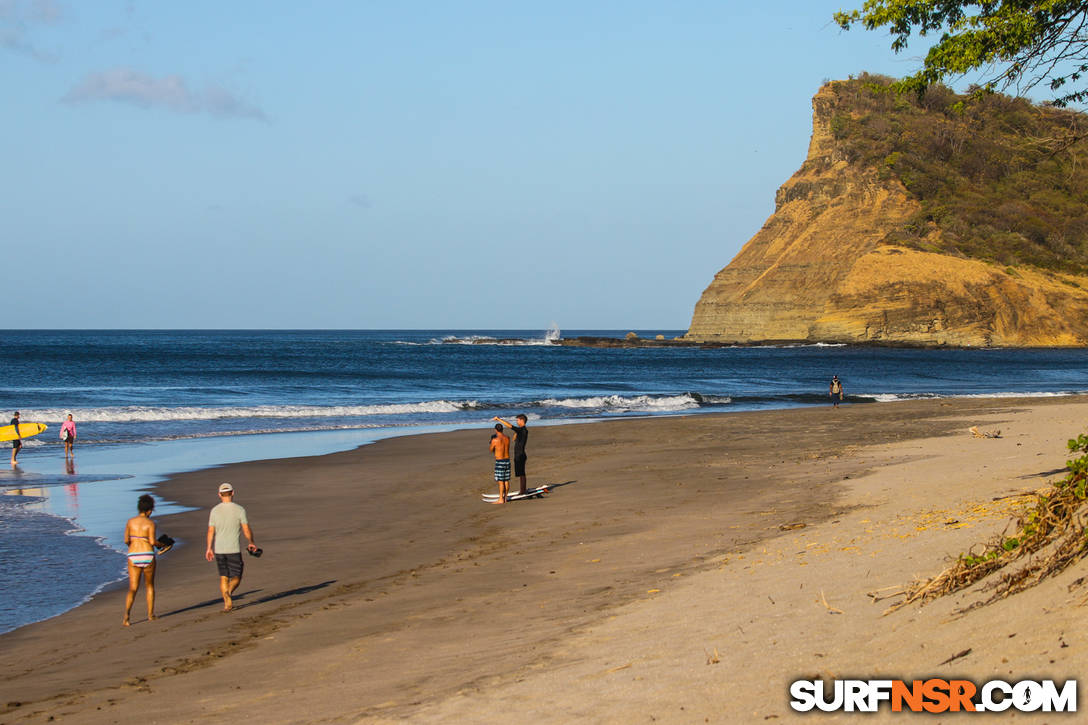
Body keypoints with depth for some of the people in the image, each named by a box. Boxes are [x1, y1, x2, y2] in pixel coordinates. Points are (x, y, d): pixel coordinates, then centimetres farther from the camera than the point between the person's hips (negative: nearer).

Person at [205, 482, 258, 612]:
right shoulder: (239, 510, -7)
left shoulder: (214, 510, 0)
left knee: (223, 577, 13)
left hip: (219, 549, 3)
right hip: (233, 550, -3)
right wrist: (252, 543, 12)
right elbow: (247, 530, -5)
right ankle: (228, 593, -24)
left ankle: (227, 603, 5)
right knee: (236, 578, 5)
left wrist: (209, 549, 9)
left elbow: (210, 531, 1)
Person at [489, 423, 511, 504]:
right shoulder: (507, 438, 3)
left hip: (499, 462, -6)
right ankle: (505, 498, 16)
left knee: (500, 481, -4)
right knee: (506, 481, 10)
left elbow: (491, 450, 1)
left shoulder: (495, 440, -16)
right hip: (507, 460, 6)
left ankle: (501, 500, -3)